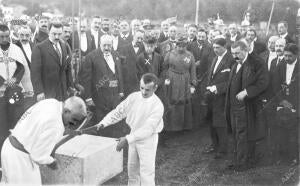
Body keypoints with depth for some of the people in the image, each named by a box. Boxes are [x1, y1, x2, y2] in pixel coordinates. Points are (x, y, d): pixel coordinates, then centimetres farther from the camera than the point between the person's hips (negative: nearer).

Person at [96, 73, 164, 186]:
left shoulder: (157, 106, -24)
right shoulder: (133, 97, -8)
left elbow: (147, 129, -29)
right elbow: (118, 112, -2)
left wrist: (127, 139, -35)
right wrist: (103, 123, -14)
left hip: (148, 139, -5)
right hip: (134, 136, 6)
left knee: (146, 173, 0)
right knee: (132, 169, 18)